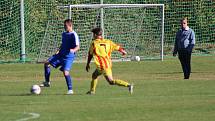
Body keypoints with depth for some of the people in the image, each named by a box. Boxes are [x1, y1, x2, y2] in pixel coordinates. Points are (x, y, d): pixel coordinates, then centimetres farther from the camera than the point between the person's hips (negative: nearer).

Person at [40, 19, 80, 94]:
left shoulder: (74, 35, -12)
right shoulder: (64, 34, 12)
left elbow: (77, 46, -19)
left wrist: (73, 50, -40)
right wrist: (59, 50, 11)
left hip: (69, 56, -8)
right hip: (61, 54, 8)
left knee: (65, 72, -22)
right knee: (47, 63, 1)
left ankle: (70, 90, -9)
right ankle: (47, 82, 13)